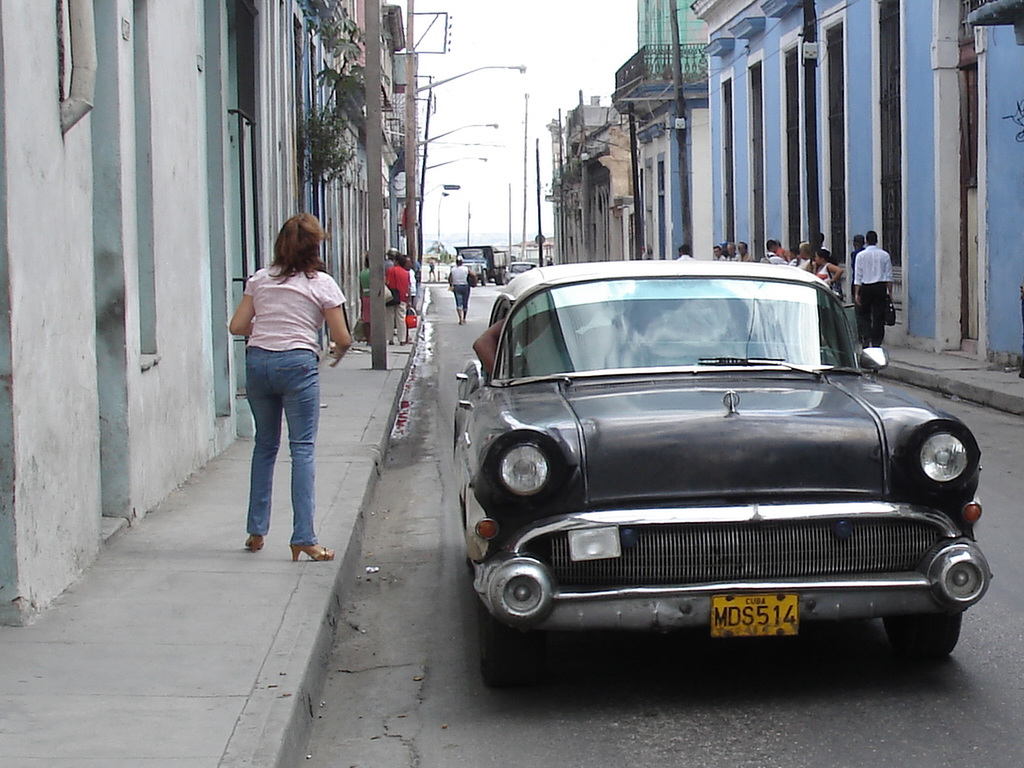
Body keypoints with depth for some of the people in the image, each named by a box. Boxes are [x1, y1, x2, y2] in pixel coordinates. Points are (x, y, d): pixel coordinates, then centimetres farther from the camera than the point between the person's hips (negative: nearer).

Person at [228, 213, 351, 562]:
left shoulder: (260, 280, 10)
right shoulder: (322, 284, 0)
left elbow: (237, 326, 7)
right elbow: (342, 338, -1)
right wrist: (340, 352, 21)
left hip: (258, 361, 4)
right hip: (298, 363, -4)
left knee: (265, 444, 17)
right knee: (302, 448, -2)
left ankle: (256, 530, 20)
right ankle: (303, 539, -6)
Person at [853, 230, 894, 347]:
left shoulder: (861, 255, -3)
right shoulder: (885, 255, 2)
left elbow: (858, 276, -3)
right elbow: (889, 276, 3)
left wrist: (857, 293, -1)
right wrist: (890, 292, 8)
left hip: (865, 288, -1)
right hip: (880, 287, 1)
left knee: (863, 314, 10)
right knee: (878, 316, 6)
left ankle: (866, 337, -7)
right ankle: (876, 341, 8)